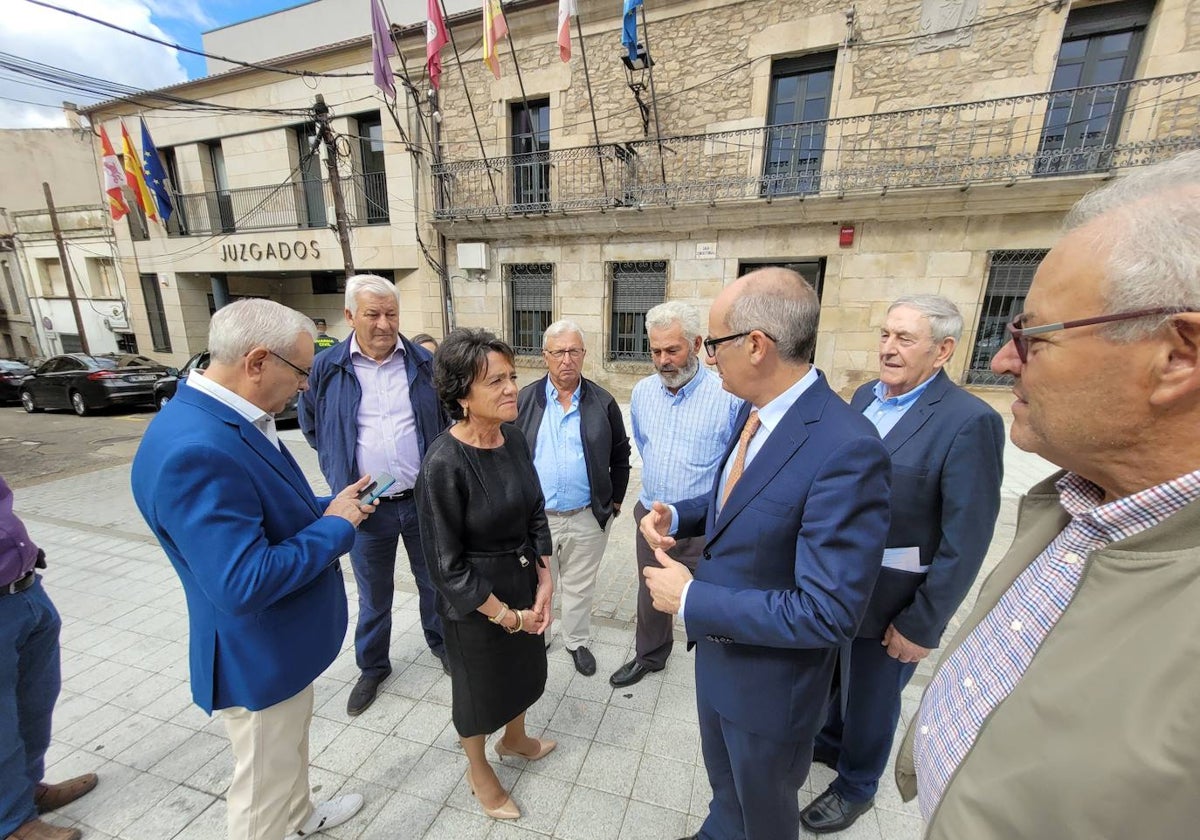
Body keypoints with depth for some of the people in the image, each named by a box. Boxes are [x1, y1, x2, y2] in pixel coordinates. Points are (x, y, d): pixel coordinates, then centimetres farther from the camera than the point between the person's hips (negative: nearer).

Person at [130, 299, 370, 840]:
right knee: (263, 787, 18)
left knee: (291, 746, 33)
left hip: (281, 643, 10)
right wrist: (336, 527, -23)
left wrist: (332, 507, -4)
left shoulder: (225, 419, -2)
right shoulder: (196, 449, -34)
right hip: (259, 659, -10)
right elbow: (243, 584, -35)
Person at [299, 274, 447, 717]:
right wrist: (341, 474, 7)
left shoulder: (424, 363, -4)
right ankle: (372, 667, 41)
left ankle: (439, 641, 45)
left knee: (433, 580, 19)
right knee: (373, 594, 18)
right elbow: (313, 428, 10)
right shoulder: (326, 368, -5)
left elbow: (447, 420, 8)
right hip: (366, 505, 0)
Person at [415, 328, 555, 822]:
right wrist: (507, 616, -14)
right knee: (479, 683, 20)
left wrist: (544, 583, -5)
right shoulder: (443, 465, -28)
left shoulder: (514, 439, -8)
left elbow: (535, 514, 2)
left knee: (523, 667, 28)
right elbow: (447, 566, -21)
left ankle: (514, 740, 60)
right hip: (474, 601, -6)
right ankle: (478, 771, 52)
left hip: (525, 582, 6)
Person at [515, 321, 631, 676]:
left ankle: (577, 641, 41)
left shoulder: (603, 402, -3)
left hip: (587, 517, 0)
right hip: (535, 516, 1)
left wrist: (615, 500, 5)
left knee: (579, 587, 18)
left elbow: (620, 456, 5)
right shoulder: (525, 400, -3)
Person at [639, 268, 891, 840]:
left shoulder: (846, 450, -34)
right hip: (717, 644, 7)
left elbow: (829, 614, -31)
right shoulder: (755, 411, -6)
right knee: (723, 778, 35)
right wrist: (675, 516, -8)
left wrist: (692, 599, -25)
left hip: (770, 676, -7)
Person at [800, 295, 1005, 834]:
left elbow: (965, 541, -18)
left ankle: (855, 787, 46)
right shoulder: (865, 396, 0)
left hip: (889, 602, -6)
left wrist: (923, 624, -14)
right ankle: (829, 742, 57)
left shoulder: (970, 421, -20)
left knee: (870, 697, 18)